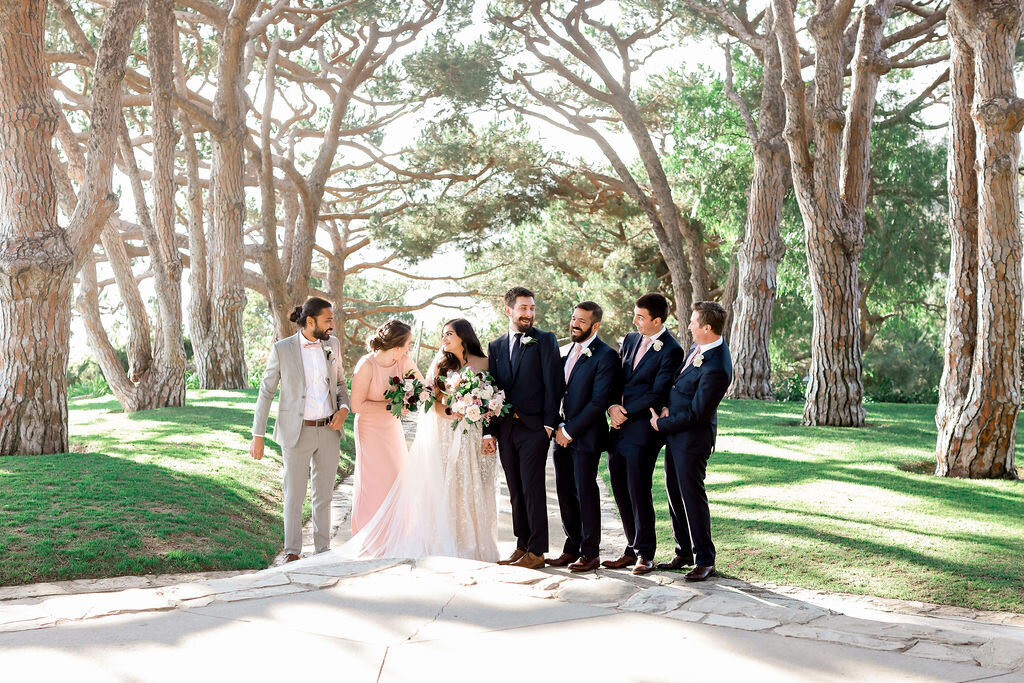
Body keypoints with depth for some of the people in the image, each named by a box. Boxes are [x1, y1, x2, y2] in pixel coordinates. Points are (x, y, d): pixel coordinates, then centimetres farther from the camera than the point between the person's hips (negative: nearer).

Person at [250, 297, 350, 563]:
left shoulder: (332, 344, 4)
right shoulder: (282, 349, -8)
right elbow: (266, 392, -4)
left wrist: (344, 408, -4)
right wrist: (257, 436, -6)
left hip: (329, 431, 4)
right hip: (297, 432, -4)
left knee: (324, 494, 12)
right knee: (294, 494, 4)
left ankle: (323, 548, 24)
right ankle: (292, 551, 16)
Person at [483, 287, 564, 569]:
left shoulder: (544, 340, 0)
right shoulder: (495, 347, 14)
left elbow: (553, 383, -6)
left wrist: (549, 423, -12)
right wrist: (489, 431, 6)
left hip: (533, 427, -5)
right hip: (505, 429, 5)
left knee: (533, 489, -5)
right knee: (516, 491, 10)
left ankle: (536, 551, 0)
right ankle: (522, 546, 19)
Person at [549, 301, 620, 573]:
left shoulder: (605, 356, -10)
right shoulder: (568, 352, 13)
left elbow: (599, 401, -16)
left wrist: (570, 431, -14)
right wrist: (558, 427, 2)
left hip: (586, 437, -7)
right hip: (563, 435, 7)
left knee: (585, 494, -1)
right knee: (565, 493, 10)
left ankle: (590, 553, 9)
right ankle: (572, 547, 20)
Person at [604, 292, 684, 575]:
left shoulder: (671, 350, -10)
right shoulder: (630, 340, 13)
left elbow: (657, 394, -13)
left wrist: (626, 413, -11)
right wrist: (612, 406, -3)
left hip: (642, 430, -7)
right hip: (618, 427, 7)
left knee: (639, 492, -2)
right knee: (621, 491, 10)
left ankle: (645, 554, 12)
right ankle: (632, 549, 21)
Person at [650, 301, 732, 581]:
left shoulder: (716, 368, -28)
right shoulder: (700, 345, 2)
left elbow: (696, 413, -22)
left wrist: (661, 424, -11)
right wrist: (668, 406, 1)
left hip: (693, 436, -10)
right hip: (675, 431, 10)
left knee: (692, 495, -2)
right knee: (675, 492, 16)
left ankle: (705, 560, 11)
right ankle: (684, 552, 29)